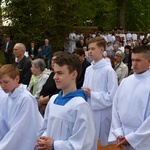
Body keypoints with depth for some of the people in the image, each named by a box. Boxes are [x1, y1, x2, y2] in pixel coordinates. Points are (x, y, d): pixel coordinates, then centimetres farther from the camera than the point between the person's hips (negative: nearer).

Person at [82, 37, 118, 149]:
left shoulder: (109, 70, -14)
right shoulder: (88, 69, 7)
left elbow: (112, 96, -16)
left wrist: (91, 94, -14)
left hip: (102, 114, -6)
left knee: (102, 144, 7)